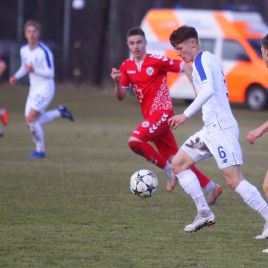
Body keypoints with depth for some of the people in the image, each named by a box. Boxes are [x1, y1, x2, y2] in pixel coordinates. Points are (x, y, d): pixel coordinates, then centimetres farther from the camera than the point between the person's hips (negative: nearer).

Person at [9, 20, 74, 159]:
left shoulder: (44, 51, -18)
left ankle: (40, 151, -1)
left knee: (31, 119, -17)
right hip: (34, 88, 8)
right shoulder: (24, 50, 5)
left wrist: (34, 70, -33)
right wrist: (16, 77, 3)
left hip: (45, 88, -8)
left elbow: (50, 73, -19)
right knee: (30, 121, 5)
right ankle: (59, 112, 26)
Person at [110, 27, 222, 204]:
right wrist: (117, 82, -12)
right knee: (175, 158, 8)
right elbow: (121, 96, 8)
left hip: (162, 111, -7)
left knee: (135, 141, -25)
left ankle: (169, 170, -8)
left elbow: (184, 68, -6)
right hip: (150, 115, 7)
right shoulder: (126, 67, 9)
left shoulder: (156, 61, -9)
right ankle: (211, 187, 17)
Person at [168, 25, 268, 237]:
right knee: (178, 163, 11)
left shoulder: (202, 60, -9)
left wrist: (186, 115, -28)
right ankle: (205, 214, 8)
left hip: (221, 128, -11)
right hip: (211, 129, 11)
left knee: (234, 179, -15)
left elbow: (208, 90, -26)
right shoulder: (209, 59, 20)